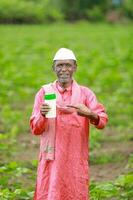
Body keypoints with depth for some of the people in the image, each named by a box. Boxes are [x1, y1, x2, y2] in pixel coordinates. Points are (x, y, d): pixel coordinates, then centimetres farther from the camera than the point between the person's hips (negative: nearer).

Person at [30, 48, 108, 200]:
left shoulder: (85, 93, 4)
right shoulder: (44, 92, 4)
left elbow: (102, 121, -8)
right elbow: (35, 129, 1)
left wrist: (89, 114, -29)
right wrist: (42, 115, -20)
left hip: (77, 159, 0)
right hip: (52, 158, 0)